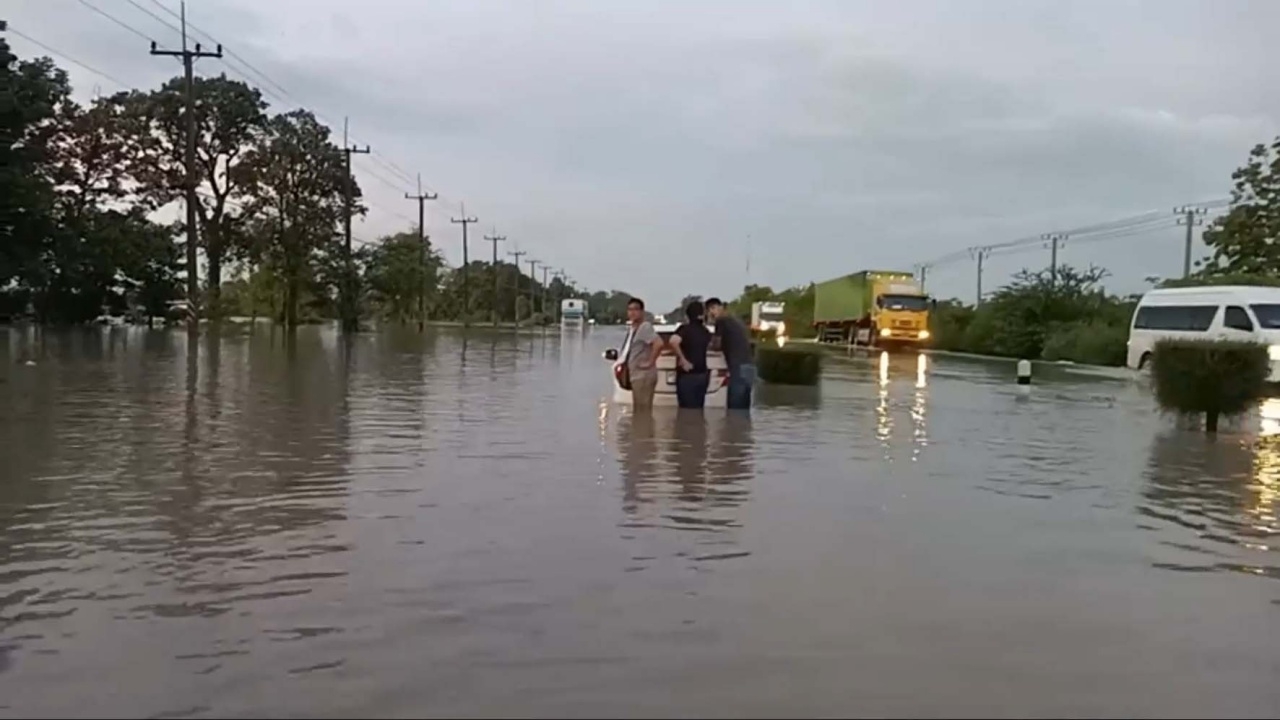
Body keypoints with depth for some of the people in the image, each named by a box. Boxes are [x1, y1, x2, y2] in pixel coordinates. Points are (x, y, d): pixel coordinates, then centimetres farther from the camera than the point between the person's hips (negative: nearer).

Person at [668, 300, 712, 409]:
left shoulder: (684, 328, -11)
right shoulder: (705, 331, 9)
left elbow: (673, 341, -31)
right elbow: (709, 344, 31)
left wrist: (683, 360, -23)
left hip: (687, 375, -7)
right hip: (702, 374, 7)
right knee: (698, 408, 13)